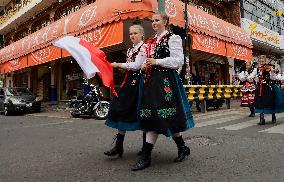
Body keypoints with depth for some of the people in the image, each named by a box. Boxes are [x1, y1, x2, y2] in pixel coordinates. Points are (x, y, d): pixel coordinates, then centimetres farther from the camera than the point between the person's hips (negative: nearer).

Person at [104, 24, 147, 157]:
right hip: (130, 81, 8)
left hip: (139, 81, -8)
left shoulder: (144, 47, -5)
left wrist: (118, 65, -10)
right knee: (121, 109, 0)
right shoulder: (130, 50, 20)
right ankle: (119, 146, 5)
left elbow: (136, 65, -15)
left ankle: (146, 145, 16)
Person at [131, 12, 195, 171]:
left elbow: (178, 60, -10)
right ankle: (146, 157, 7)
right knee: (152, 117, 3)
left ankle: (183, 148, 20)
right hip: (153, 80, 7)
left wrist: (157, 62, -13)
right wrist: (147, 66, 8)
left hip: (166, 80, -7)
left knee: (167, 117, -5)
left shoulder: (172, 38, -1)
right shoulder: (152, 41, 20)